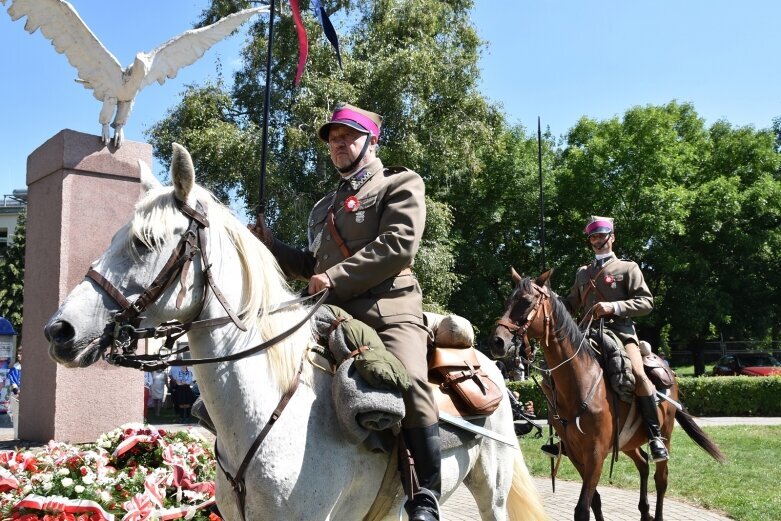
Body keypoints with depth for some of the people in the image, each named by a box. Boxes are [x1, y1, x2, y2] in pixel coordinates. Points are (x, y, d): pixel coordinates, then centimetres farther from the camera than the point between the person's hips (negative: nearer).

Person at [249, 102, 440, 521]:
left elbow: (398, 245, -9)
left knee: (408, 379, -32)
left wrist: (335, 278, -13)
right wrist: (271, 246, 18)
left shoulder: (400, 185, 8)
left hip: (389, 312, -7)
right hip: (332, 317, 7)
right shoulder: (323, 208, 29)